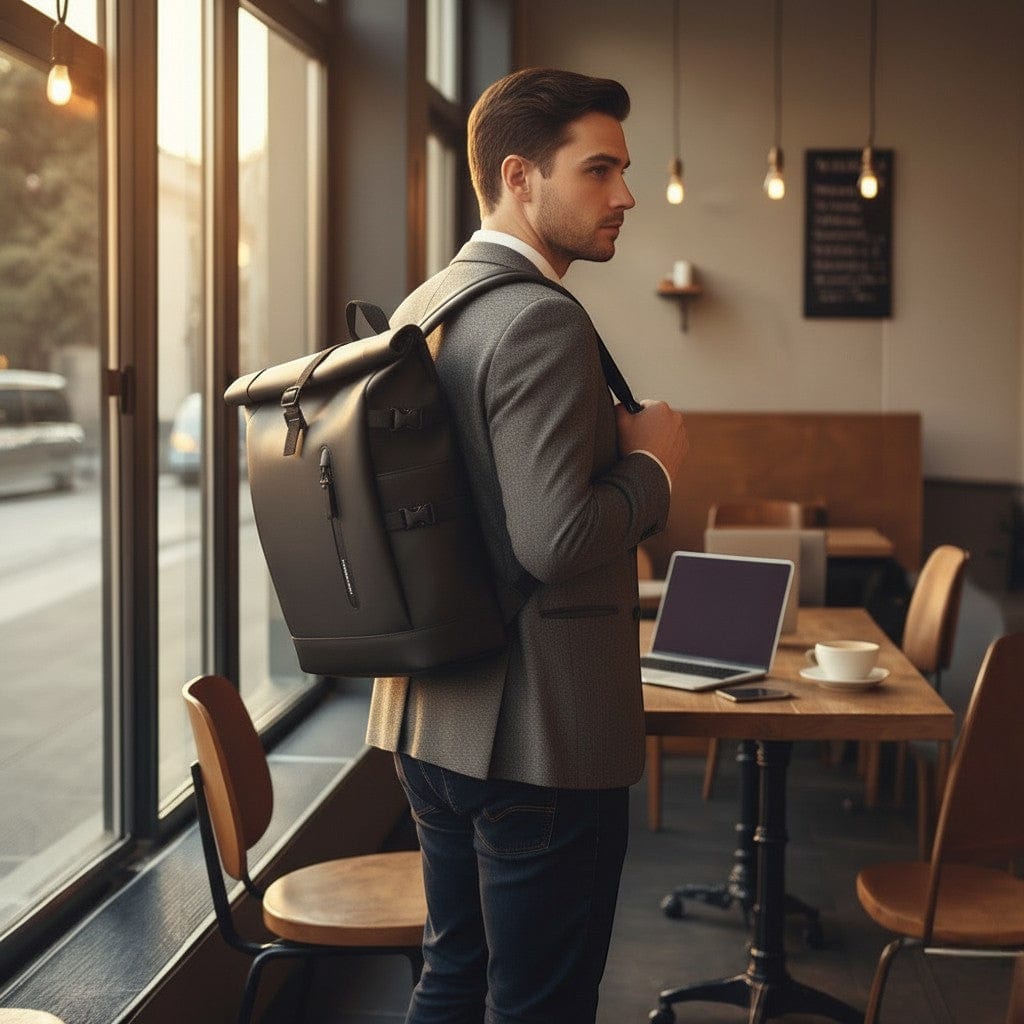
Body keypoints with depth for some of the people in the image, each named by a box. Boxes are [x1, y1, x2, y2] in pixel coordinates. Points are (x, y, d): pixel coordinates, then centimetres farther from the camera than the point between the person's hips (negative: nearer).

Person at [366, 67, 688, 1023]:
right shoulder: (542, 322, -19)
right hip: (543, 732, -9)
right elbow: (556, 541, -27)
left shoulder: (419, 308, 11)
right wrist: (652, 460, -9)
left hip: (429, 717, 10)